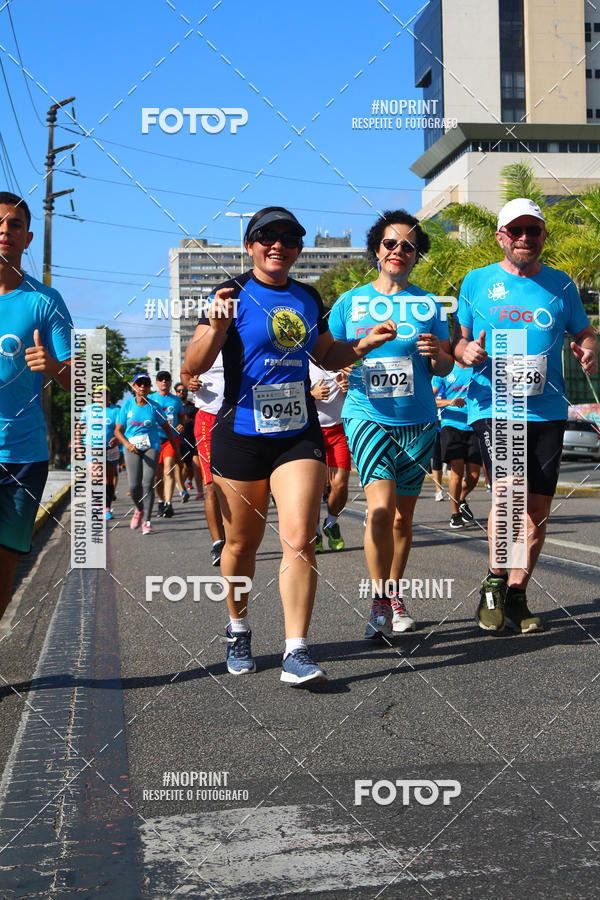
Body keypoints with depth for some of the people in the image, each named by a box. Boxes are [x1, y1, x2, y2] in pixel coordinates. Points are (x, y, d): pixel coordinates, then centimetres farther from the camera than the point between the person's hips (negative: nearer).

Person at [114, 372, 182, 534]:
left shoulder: (154, 407, 2)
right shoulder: (127, 405, 4)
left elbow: (167, 430, 10)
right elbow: (118, 430, 5)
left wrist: (177, 452, 12)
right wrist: (127, 444, -14)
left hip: (151, 447, -1)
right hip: (132, 448, 1)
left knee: (148, 484, -14)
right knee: (134, 486, -8)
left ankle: (147, 521, -7)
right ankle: (139, 509, 23)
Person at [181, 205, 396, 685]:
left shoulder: (309, 298, 10)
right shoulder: (233, 295, -4)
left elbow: (328, 356, 25)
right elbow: (192, 369, -9)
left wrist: (365, 343, 7)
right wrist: (217, 328, -27)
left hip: (299, 434, 3)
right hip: (241, 436, -2)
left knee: (300, 540, -10)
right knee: (242, 544, 9)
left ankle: (296, 652, -6)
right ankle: (238, 629, 33)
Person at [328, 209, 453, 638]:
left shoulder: (428, 304, 7)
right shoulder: (350, 302, 6)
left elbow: (446, 367, 10)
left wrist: (437, 353, -13)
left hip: (418, 421, 2)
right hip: (366, 415, -2)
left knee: (403, 515, 9)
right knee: (381, 507, -18)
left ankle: (395, 595, 26)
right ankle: (379, 601, -5)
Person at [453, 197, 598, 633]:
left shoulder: (560, 285, 10)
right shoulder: (477, 282, 6)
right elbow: (458, 339, 12)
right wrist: (465, 351, -12)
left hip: (547, 411, 3)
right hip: (493, 406, -3)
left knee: (539, 507, 5)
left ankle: (517, 595, 19)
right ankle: (495, 582, -1)